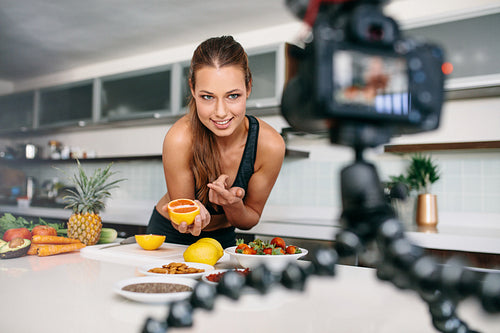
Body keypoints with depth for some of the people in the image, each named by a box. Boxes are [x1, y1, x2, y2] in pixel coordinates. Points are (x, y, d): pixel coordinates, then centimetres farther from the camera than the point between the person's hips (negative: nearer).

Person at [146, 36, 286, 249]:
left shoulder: (269, 144, -19)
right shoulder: (180, 138, -25)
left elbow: (250, 220, -7)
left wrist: (233, 205, -27)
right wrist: (194, 216, -35)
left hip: (223, 240, 3)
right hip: (170, 237, -2)